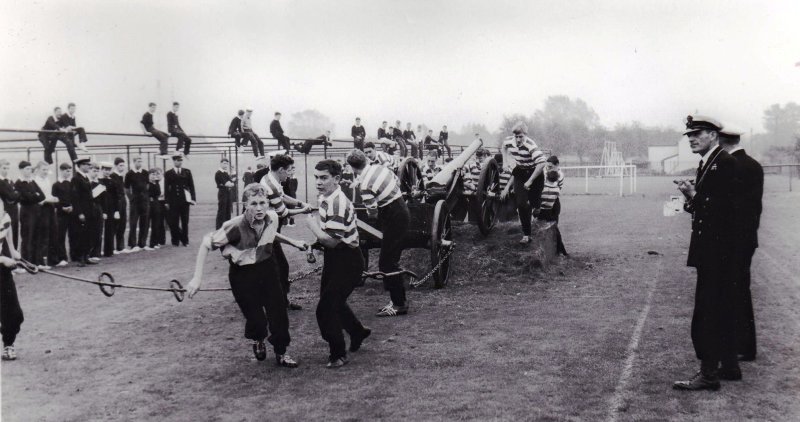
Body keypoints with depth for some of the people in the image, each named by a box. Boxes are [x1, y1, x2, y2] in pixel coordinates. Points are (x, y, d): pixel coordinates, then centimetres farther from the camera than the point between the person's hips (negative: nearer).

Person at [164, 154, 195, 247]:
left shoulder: (187, 172, 10)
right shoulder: (168, 173, 5)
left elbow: (191, 186, 7)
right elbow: (166, 188, 2)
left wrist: (193, 198, -2)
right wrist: (167, 201, -4)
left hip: (185, 200, 1)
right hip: (173, 201, -1)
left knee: (185, 222, 5)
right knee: (173, 222, -2)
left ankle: (185, 240, 12)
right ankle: (175, 241, 8)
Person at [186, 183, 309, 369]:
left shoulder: (272, 217, -12)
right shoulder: (236, 226, -29)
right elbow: (206, 244, -22)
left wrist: (293, 242, 16)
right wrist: (197, 278, -27)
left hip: (267, 268, 4)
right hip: (242, 274, -4)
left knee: (278, 311, 0)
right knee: (256, 319, -2)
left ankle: (281, 354, 21)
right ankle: (257, 340, 35)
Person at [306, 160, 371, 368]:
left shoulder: (337, 204, -26)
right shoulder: (325, 198, 6)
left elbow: (331, 240, -29)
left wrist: (313, 225, -15)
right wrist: (315, 243, 3)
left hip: (347, 262, -10)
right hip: (334, 258, 10)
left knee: (326, 308, -8)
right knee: (333, 301, 23)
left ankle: (338, 354, 6)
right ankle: (358, 331, 46)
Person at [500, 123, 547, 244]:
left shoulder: (531, 145, -30)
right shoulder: (508, 142, -12)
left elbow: (541, 163, -37)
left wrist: (530, 181, -33)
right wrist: (505, 162, 7)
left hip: (534, 173, -4)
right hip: (519, 174, 4)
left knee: (534, 203, 2)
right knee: (521, 204, -8)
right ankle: (526, 235, -3)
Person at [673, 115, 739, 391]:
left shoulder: (725, 162, -12)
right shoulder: (706, 164, 16)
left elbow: (725, 206, -20)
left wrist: (695, 196, -22)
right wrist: (691, 197, -1)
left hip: (717, 250, -10)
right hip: (708, 248, 10)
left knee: (708, 310, -9)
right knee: (722, 309, 16)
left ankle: (709, 373, -5)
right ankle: (729, 366, 25)